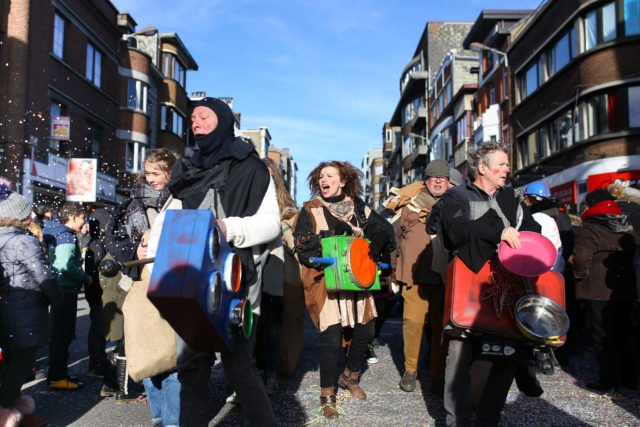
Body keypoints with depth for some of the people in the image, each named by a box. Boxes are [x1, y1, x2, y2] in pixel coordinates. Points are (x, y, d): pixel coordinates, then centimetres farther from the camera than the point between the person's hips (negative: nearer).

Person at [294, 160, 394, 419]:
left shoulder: (358, 209, 10)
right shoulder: (311, 210, 0)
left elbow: (384, 228, 10)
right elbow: (302, 245, -9)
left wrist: (378, 241, -10)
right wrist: (330, 235, -21)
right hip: (326, 282, -4)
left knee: (365, 331, 9)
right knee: (331, 338, -7)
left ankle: (350, 377, 37)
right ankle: (327, 395, 13)